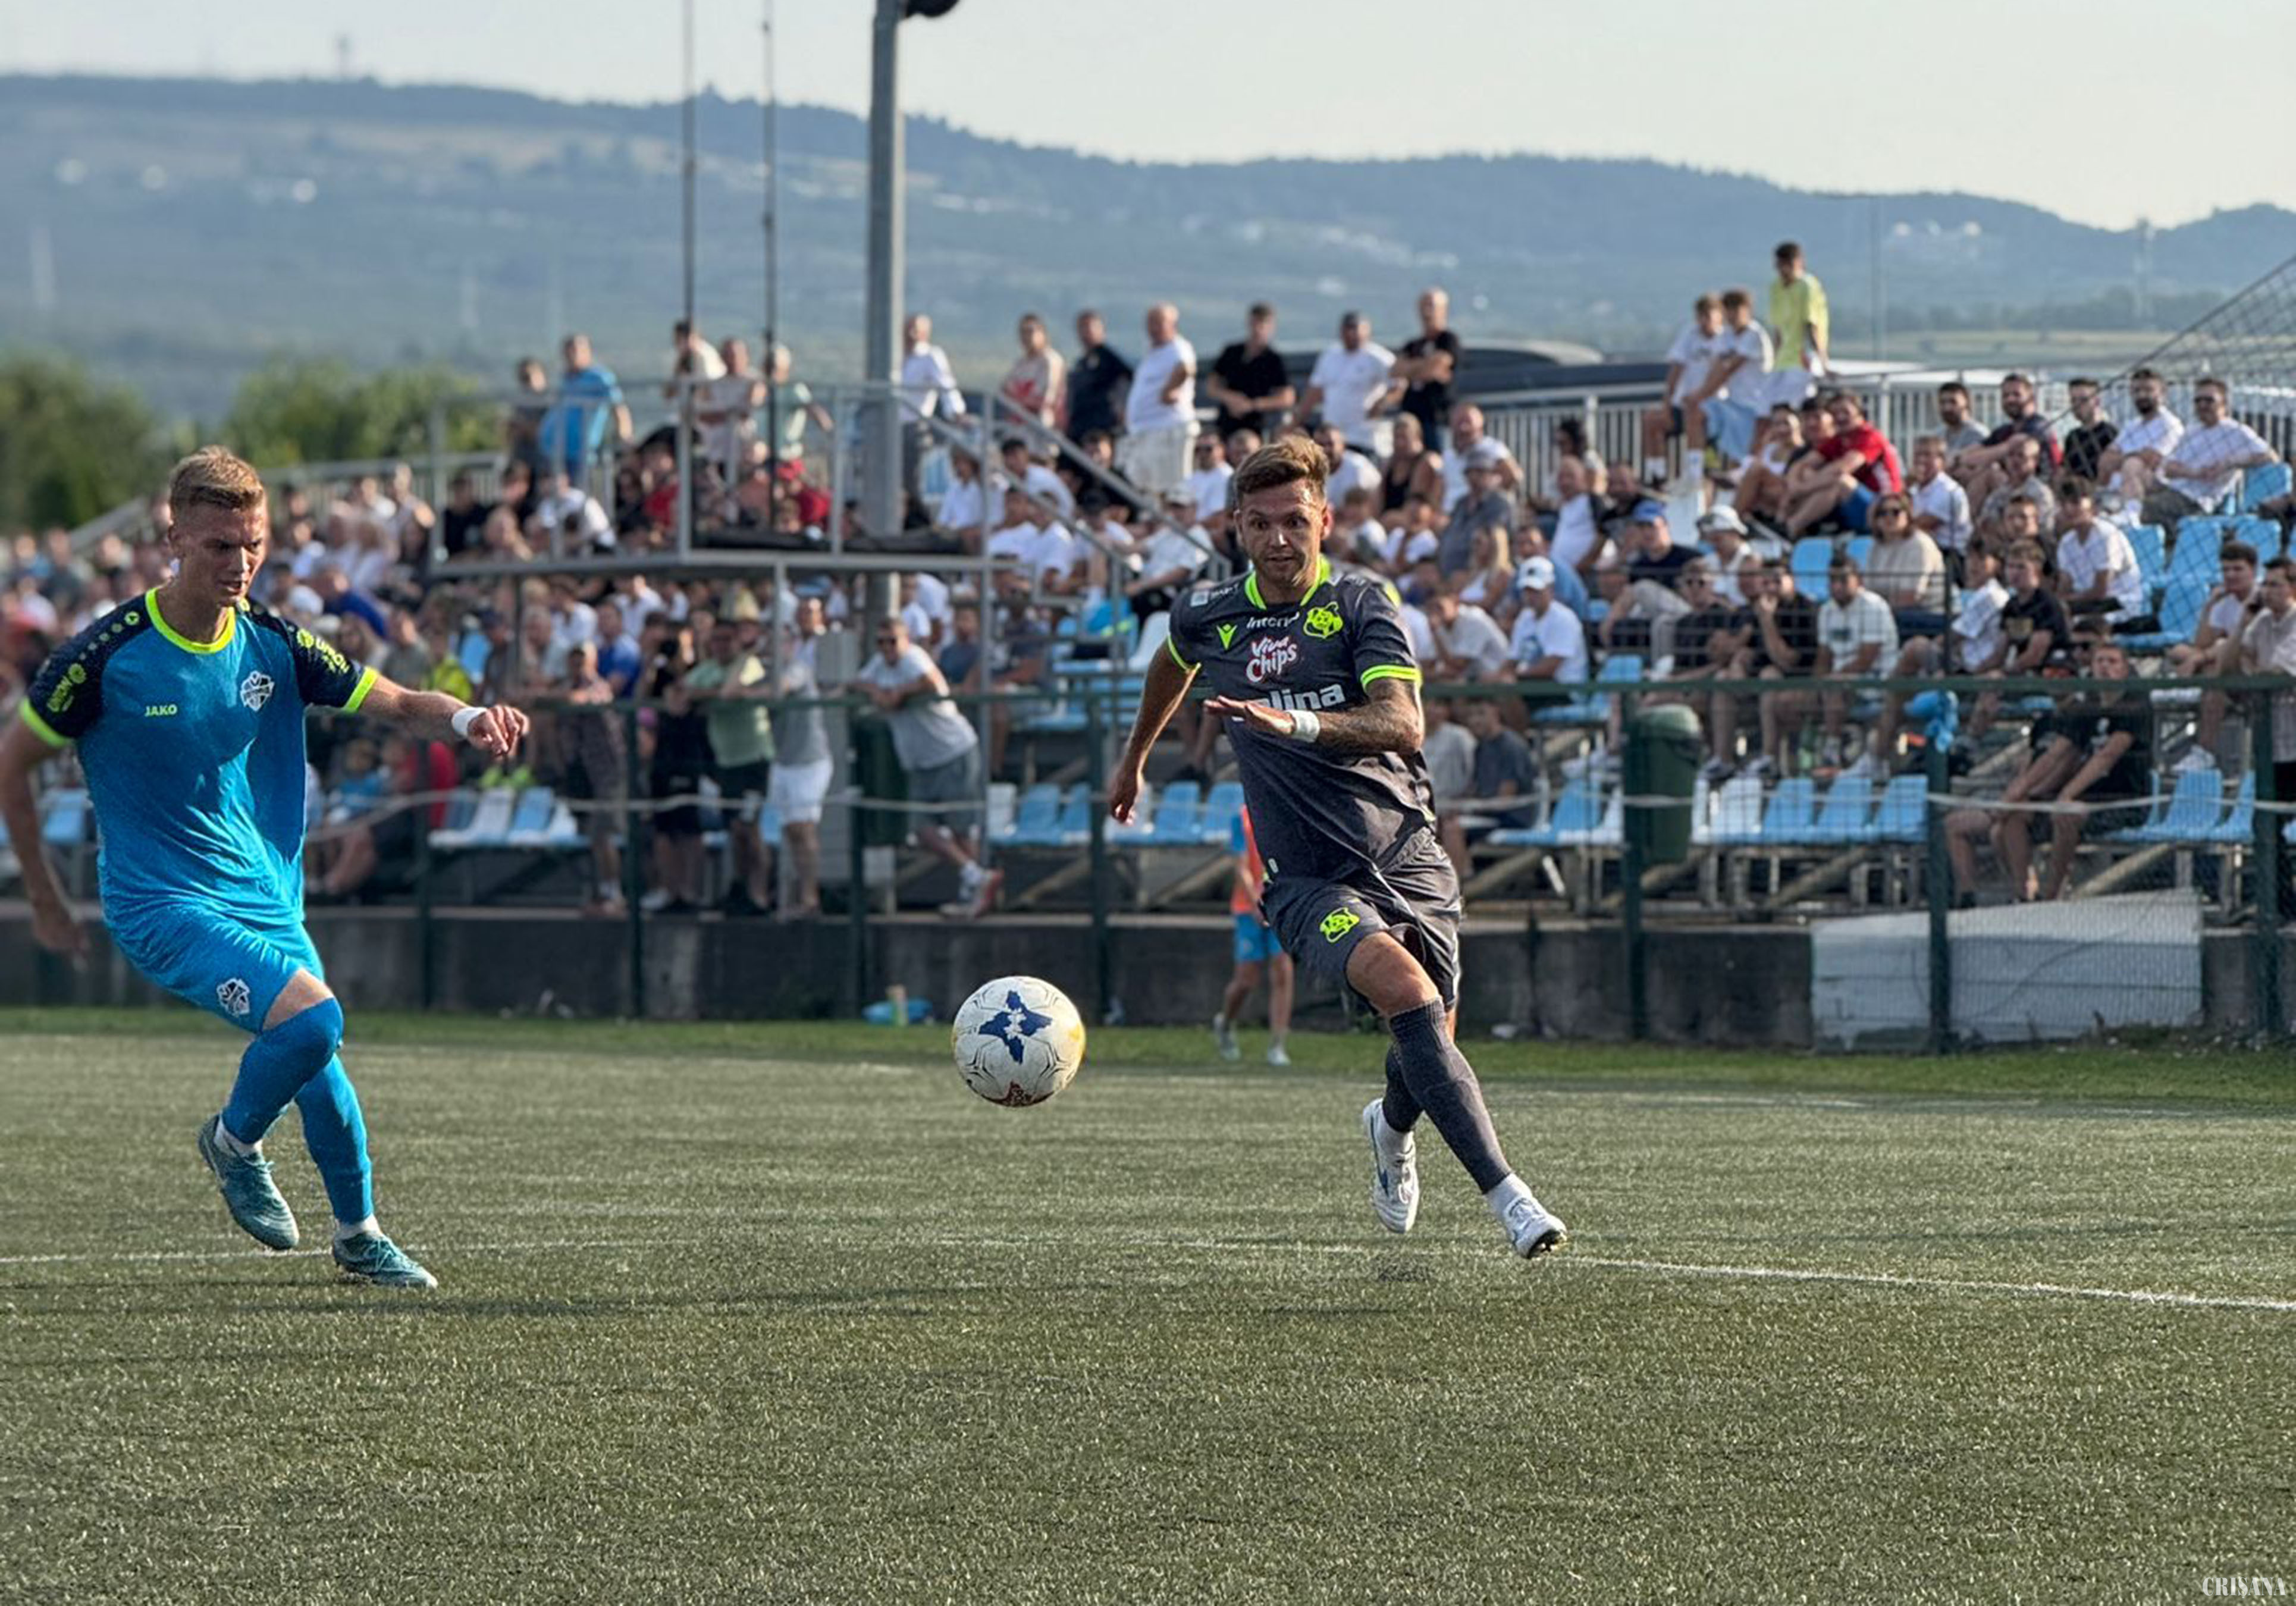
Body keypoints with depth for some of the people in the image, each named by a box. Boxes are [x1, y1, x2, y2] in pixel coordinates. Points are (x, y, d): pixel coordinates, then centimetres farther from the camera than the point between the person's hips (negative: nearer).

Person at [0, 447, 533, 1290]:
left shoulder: (272, 643, 0)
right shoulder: (106, 655, -13)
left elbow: (398, 705, 3)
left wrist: (466, 719, -21)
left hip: (267, 898, 6)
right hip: (163, 904, -6)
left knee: (316, 1065, 9)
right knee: (312, 1016, -23)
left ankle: (359, 1235, 31)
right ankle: (236, 1140, 5)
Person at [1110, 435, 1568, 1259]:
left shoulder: (1361, 604, -4)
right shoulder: (1207, 619, 4)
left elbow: (1402, 725, -19)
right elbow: (1172, 665, 31)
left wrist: (1298, 724, -35)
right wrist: (1134, 758, 45)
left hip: (1407, 857, 1)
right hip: (1310, 877, -1)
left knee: (1427, 1051, 5)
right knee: (1406, 990, -28)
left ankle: (1392, 1128, 46)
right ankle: (1507, 1198, -34)